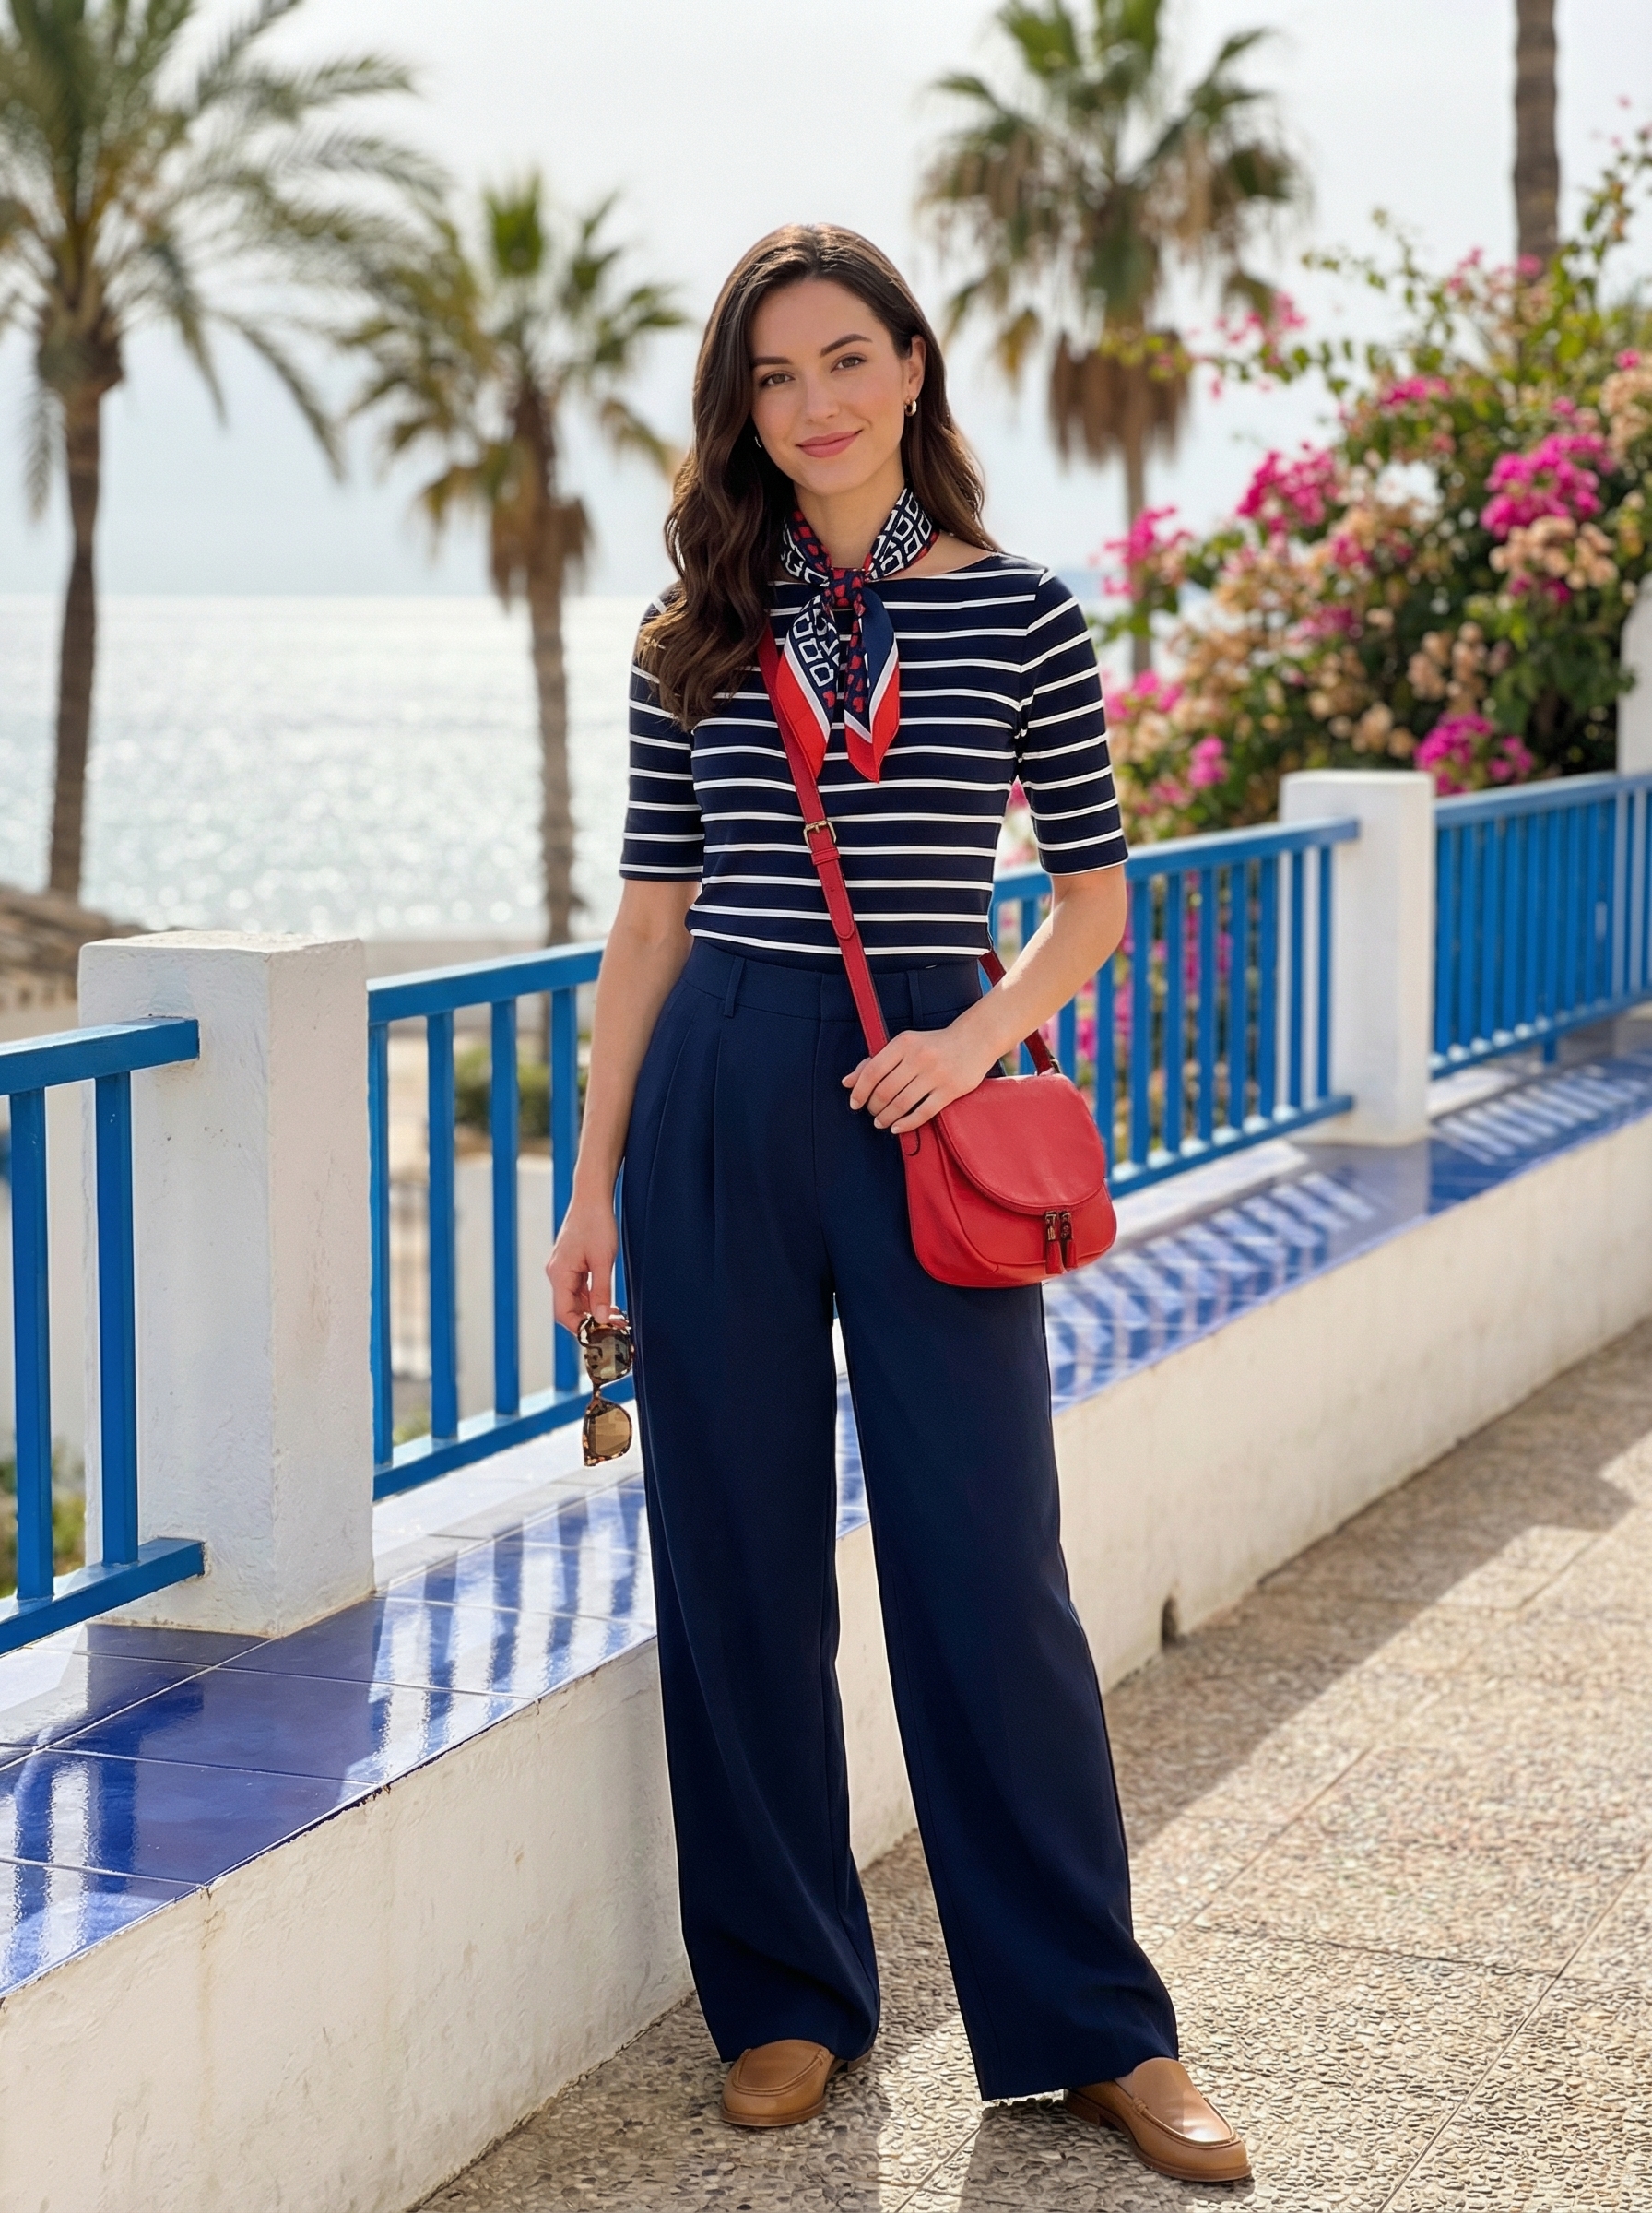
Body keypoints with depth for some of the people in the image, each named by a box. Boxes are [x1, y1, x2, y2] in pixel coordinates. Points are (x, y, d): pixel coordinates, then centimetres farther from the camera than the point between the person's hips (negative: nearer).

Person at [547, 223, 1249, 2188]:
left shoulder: (1019, 617, 2)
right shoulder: (699, 636, 7)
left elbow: (1093, 896, 6)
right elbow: (652, 919, 8)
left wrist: (979, 1038, -11)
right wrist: (597, 1187, 6)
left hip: (924, 1096, -2)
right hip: (718, 1098, 2)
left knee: (984, 1566, -1)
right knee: (739, 1562, 6)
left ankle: (1094, 2027, 13)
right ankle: (786, 1998, 22)